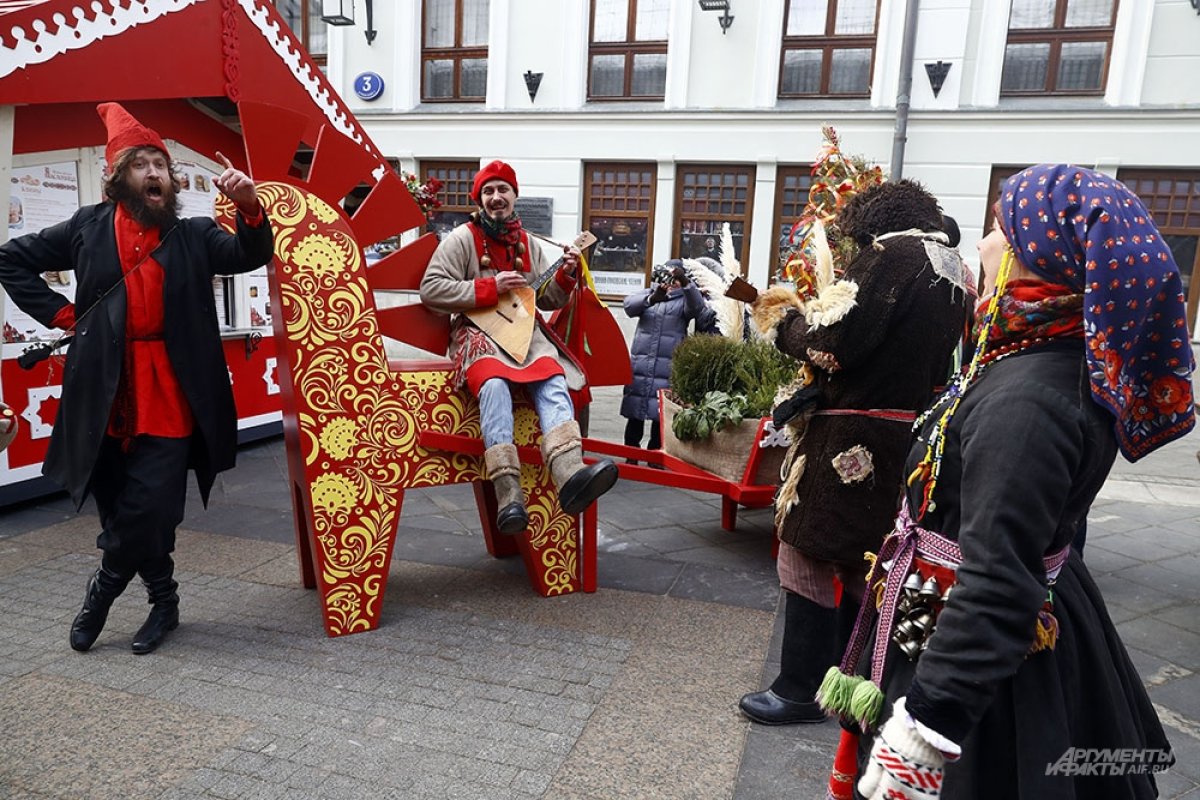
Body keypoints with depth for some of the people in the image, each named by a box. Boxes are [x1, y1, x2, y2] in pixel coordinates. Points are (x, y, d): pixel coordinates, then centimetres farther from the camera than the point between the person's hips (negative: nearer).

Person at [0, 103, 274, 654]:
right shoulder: (88, 228, 8)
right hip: (105, 395, 2)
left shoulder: (193, 235, 6)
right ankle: (163, 601, 30)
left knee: (147, 509, -4)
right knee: (118, 508, 9)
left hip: (168, 396, -2)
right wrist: (59, 313, 5)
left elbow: (250, 256, -8)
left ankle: (103, 589, 26)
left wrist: (249, 206, -26)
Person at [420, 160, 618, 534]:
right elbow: (430, 289, -7)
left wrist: (565, 275, 1)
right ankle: (508, 493, -43)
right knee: (494, 385, -35)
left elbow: (548, 300, 21)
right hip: (478, 331, -4)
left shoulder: (527, 244, 18)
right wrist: (490, 287, -11)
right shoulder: (462, 238, 3)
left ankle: (570, 474, -46)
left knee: (554, 382, -27)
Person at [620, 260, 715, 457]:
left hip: (668, 367, -2)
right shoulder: (648, 293, 10)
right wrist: (651, 298, -29)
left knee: (661, 416, 0)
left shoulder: (685, 299, 5)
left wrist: (687, 284, -35)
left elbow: (697, 307, -18)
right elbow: (629, 304, -10)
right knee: (634, 413, 7)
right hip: (640, 363, 2)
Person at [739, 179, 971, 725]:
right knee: (862, 559, 18)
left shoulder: (892, 253, -12)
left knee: (808, 553, 1)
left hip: (855, 440, -9)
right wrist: (812, 312, 17)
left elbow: (832, 344, -20)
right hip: (910, 438, 9)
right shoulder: (954, 270, 15)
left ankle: (802, 688, 10)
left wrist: (784, 320, -1)